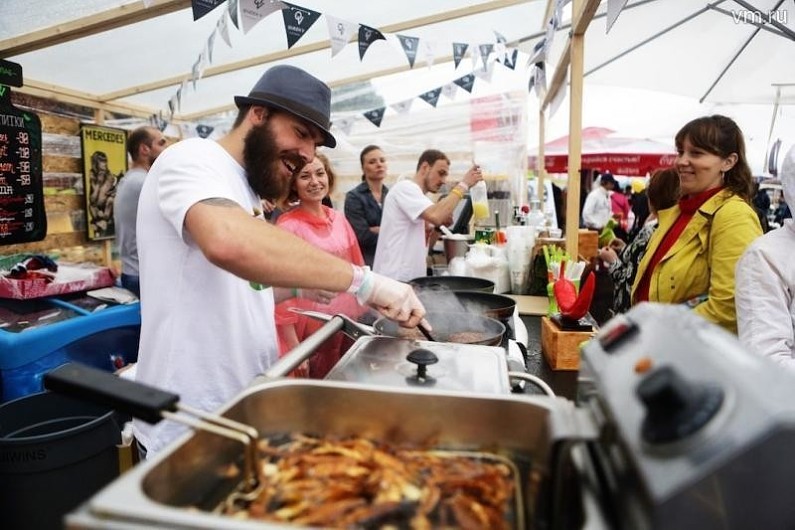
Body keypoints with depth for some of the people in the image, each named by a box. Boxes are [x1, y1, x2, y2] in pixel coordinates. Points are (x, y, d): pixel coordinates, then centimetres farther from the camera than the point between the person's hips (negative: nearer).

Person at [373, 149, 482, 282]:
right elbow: (436, 216, -28)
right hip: (395, 279, -10)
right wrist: (464, 184, -18)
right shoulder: (405, 187, -10)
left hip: (409, 278, 10)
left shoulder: (416, 194, 18)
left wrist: (440, 224, 2)